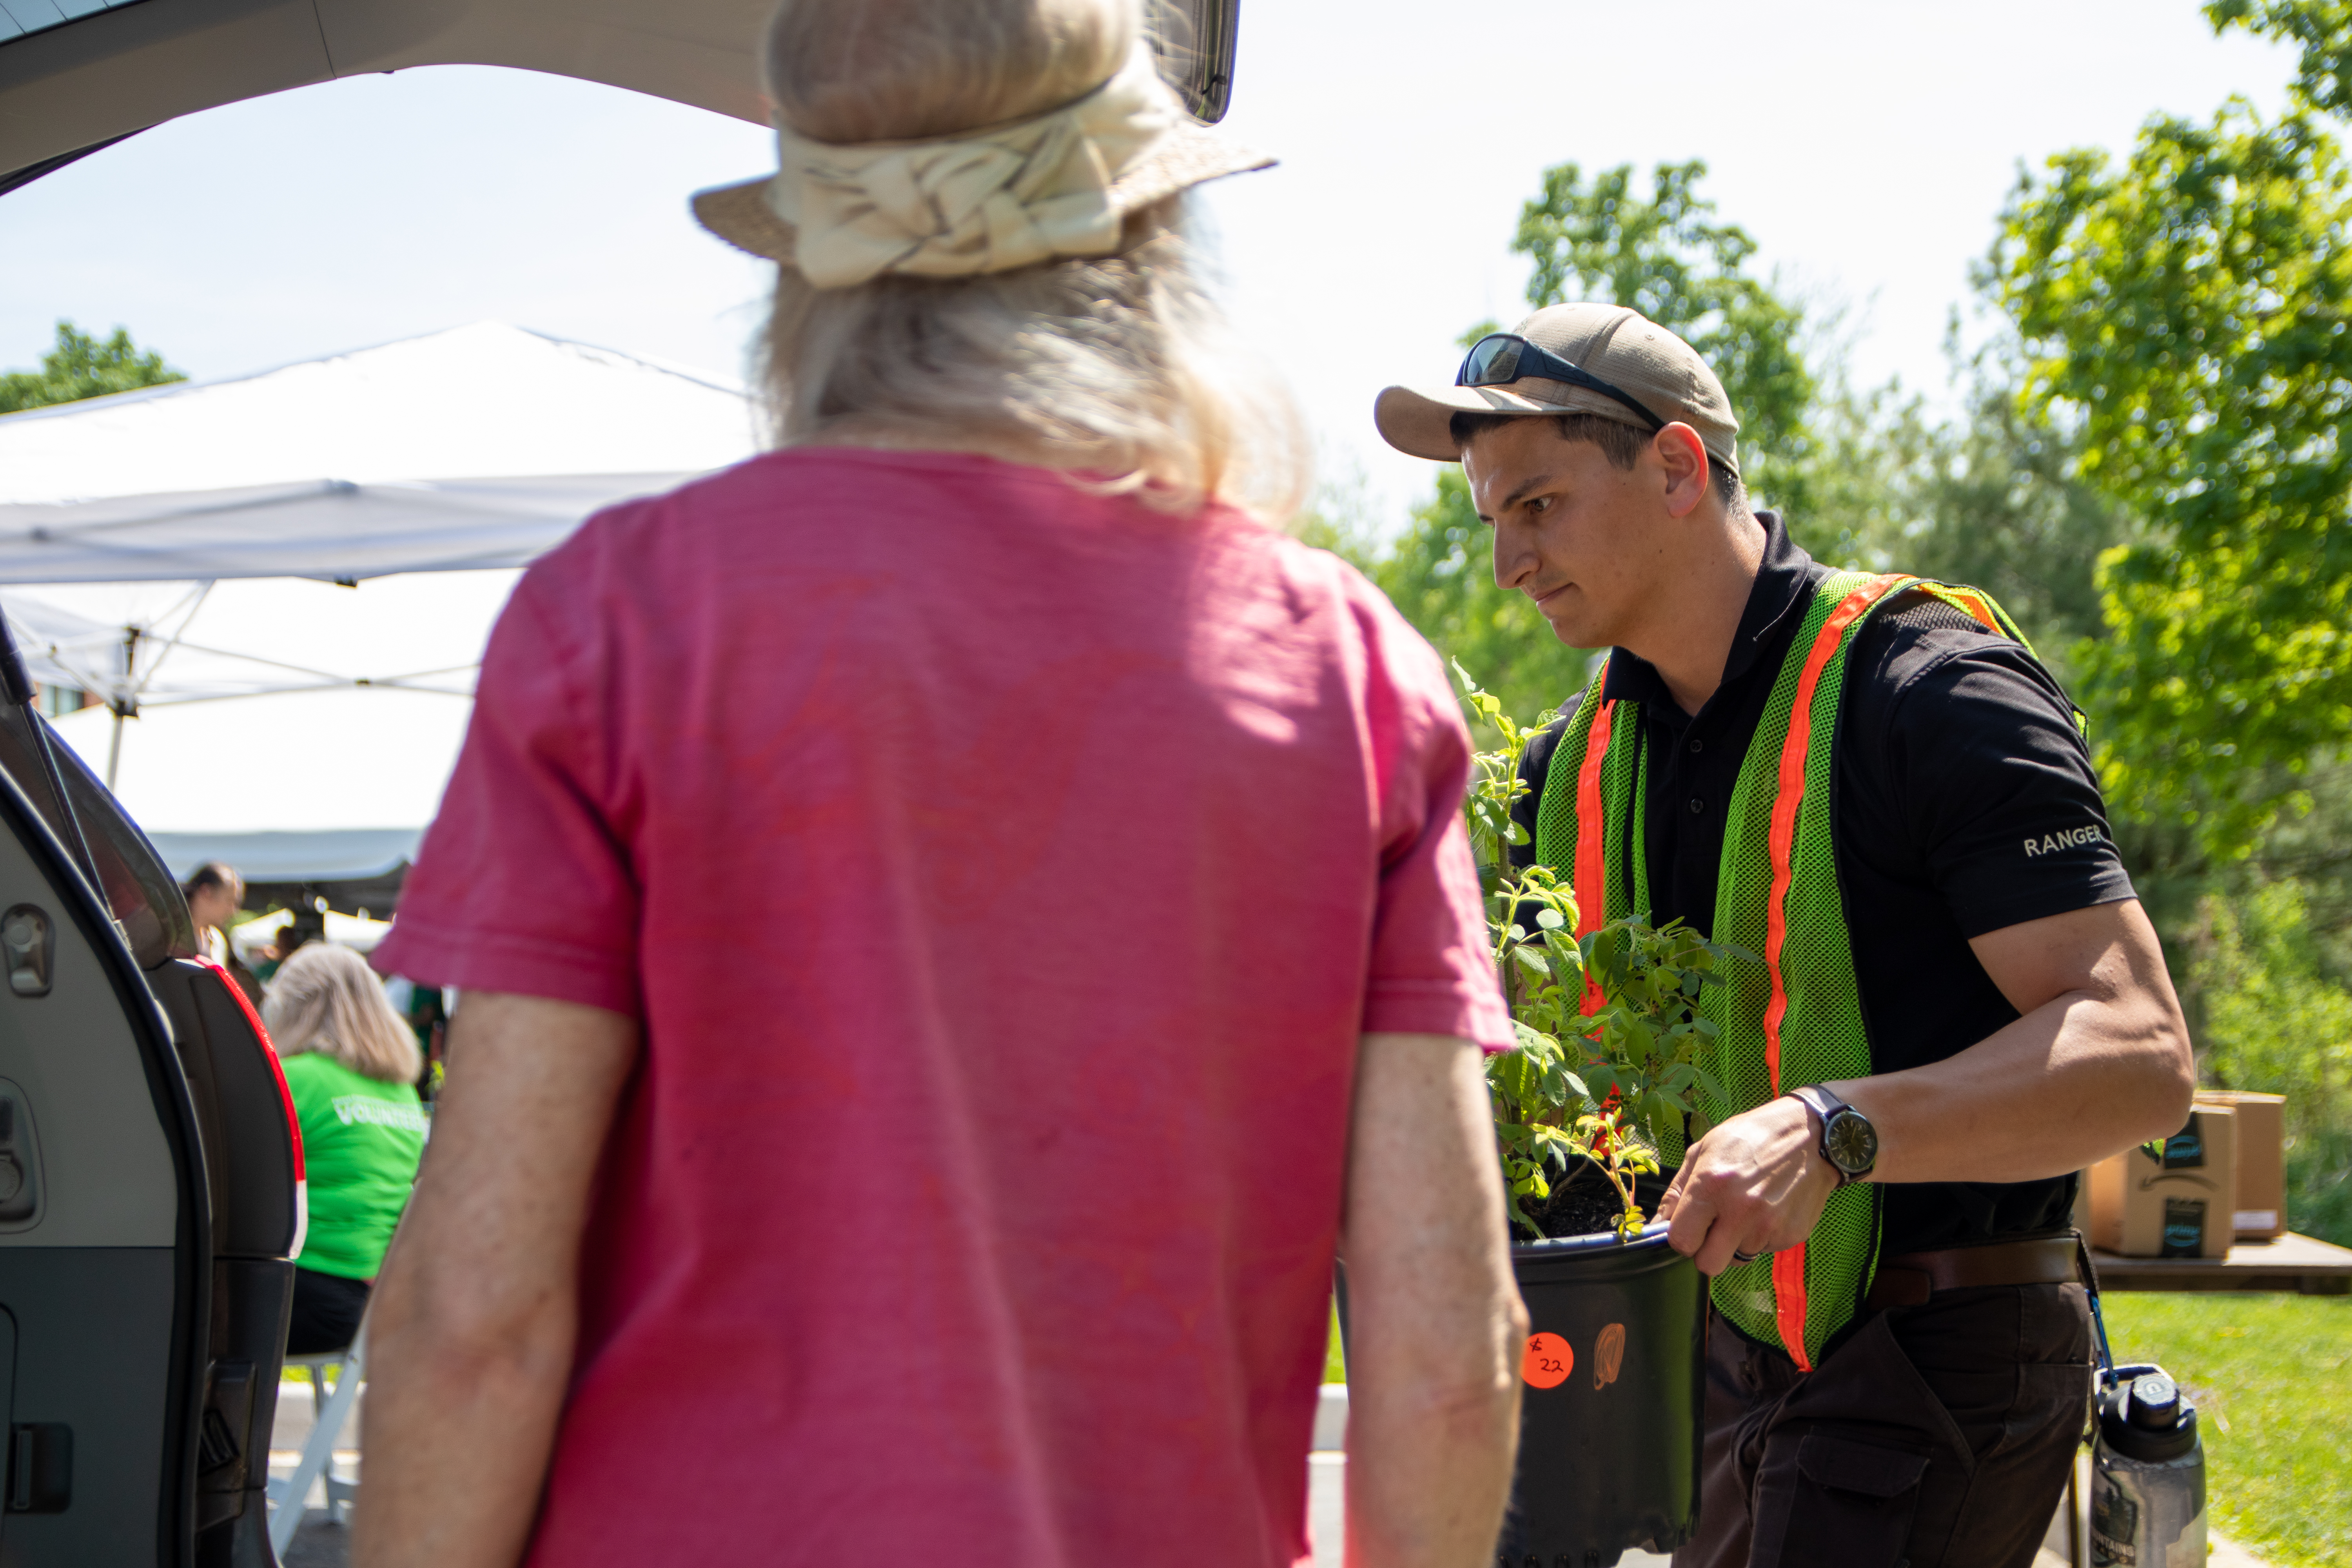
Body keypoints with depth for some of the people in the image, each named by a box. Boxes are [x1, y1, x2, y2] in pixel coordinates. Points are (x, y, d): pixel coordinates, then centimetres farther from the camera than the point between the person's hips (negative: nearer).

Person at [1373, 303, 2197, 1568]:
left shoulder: (1924, 693, -14)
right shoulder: (1578, 763, 9)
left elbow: (2139, 1056, -23)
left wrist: (1834, 1130, -36)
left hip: (1936, 1359, -7)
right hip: (1735, 1353, 7)